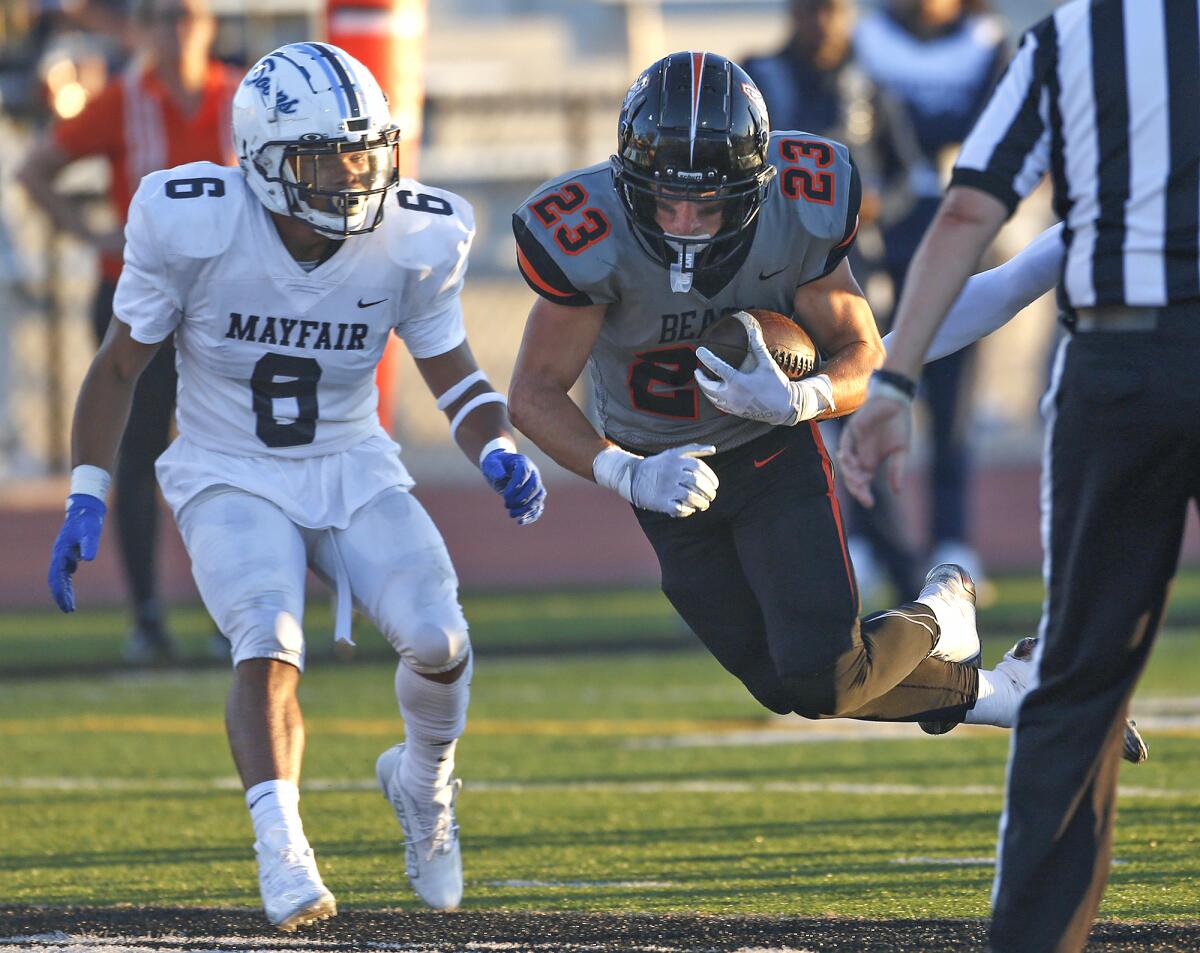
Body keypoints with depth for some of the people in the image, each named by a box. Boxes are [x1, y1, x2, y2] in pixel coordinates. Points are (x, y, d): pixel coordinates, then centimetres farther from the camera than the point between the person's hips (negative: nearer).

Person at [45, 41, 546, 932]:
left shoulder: (414, 239, -11)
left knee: (436, 638, -17)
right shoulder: (192, 227, -18)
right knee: (268, 641, -29)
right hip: (231, 479, -2)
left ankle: (424, 784, 13)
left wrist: (499, 451, -17)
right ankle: (280, 843, -31)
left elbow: (451, 371, 3)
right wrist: (87, 498, -8)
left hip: (353, 470, 2)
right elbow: (120, 364, -5)